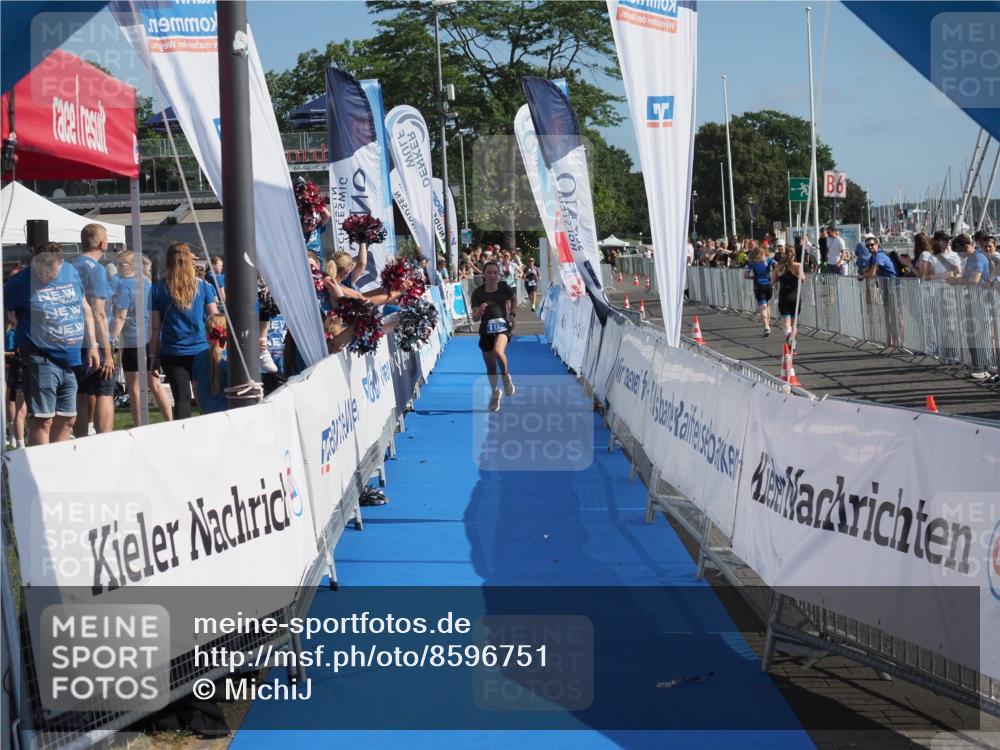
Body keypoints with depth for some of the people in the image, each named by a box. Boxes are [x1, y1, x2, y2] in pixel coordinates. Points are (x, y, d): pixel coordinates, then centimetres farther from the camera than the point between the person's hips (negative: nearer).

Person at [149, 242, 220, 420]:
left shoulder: (158, 289, -1)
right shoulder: (203, 286, 0)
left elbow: (155, 327, 0)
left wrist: (154, 356, 6)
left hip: (172, 353, 0)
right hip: (202, 351, 0)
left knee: (182, 398, 1)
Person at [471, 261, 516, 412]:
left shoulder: (505, 289, -9)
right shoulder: (478, 293, -10)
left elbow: (512, 299, 17)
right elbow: (475, 318, -9)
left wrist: (512, 314, 9)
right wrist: (479, 311, -29)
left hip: (503, 326, -2)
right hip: (486, 330, 2)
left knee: (498, 351, -33)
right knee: (490, 367, 11)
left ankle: (506, 376, -4)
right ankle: (496, 393, 38)